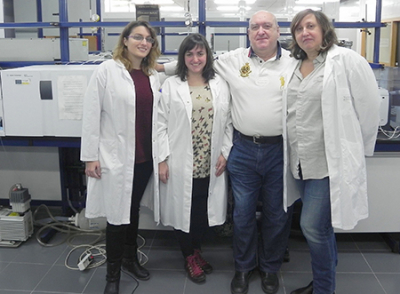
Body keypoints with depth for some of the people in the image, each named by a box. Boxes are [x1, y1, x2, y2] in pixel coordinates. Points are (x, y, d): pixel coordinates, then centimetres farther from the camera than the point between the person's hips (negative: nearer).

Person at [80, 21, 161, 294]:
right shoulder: (107, 70, -7)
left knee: (134, 210, 18)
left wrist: (161, 154, 11)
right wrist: (90, 156, -10)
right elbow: (92, 114, -8)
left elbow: (157, 116, 12)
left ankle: (130, 257, 39)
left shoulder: (153, 75, 8)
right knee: (117, 214, 3)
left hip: (145, 156, 5)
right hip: (116, 156, -5)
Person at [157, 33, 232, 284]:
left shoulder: (220, 85, 6)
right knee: (183, 208, 7)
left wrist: (225, 153, 0)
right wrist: (162, 159, -7)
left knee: (204, 209, 10)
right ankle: (189, 257, 27)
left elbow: (229, 122, 8)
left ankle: (197, 249, 34)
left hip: (210, 164, 2)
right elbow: (162, 124, -3)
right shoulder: (171, 85, -1)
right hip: (181, 163, -2)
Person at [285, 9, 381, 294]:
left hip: (331, 161, -6)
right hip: (302, 161, 6)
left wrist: (353, 149, -1)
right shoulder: (296, 67, 12)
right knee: (320, 227, 17)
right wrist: (297, 151, 15)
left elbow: (368, 106, -8)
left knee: (313, 226, -6)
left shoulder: (346, 61, -9)